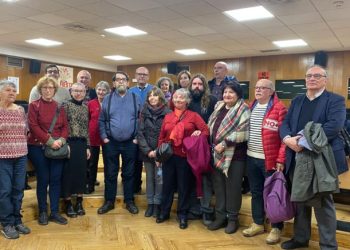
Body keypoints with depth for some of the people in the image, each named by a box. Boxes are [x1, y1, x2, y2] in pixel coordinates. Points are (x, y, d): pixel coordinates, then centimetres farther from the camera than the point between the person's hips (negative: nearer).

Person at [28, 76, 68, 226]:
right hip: (38, 148, -3)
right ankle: (43, 212, 19)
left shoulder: (59, 107, 10)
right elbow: (33, 127, -12)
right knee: (43, 180, 3)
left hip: (57, 149, 4)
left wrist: (61, 140, -12)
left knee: (56, 180, 4)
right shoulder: (34, 106, -2)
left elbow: (65, 126, 6)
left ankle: (55, 212, 15)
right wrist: (50, 141, -18)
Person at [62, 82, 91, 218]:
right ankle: (68, 203, 14)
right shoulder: (66, 105, -4)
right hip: (69, 142, -5)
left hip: (82, 143, 5)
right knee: (68, 172, 2)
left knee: (81, 172, 8)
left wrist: (88, 146, 10)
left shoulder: (85, 107, 11)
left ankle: (79, 202, 21)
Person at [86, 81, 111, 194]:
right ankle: (90, 186, 25)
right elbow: (87, 120, 4)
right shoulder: (91, 103, -1)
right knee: (92, 163, 12)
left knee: (108, 162, 11)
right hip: (93, 137, 1)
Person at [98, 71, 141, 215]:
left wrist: (137, 137, -5)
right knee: (110, 173, 10)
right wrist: (104, 137, -3)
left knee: (129, 173, 10)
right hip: (111, 143, 1)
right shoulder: (107, 99, 4)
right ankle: (109, 201, 23)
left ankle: (129, 201, 23)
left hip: (130, 143, 0)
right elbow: (101, 120, 5)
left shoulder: (135, 98, 1)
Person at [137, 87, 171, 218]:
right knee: (149, 178, 10)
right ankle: (150, 204, 20)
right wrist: (147, 150, -9)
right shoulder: (144, 112, 4)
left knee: (159, 178, 2)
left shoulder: (167, 112, -5)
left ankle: (157, 204, 15)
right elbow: (140, 133, 1)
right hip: (147, 152, 3)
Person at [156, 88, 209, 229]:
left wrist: (199, 134, -23)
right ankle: (164, 212, 28)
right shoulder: (167, 117, 12)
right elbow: (161, 137, 12)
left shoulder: (193, 116, 1)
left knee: (184, 186, 7)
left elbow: (206, 131, -4)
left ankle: (182, 215, 21)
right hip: (169, 156, 3)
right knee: (167, 184, 13)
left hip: (185, 157, -3)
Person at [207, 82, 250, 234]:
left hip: (235, 155, -6)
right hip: (217, 153, 6)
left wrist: (224, 143, -20)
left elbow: (242, 133, -19)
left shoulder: (243, 110, -8)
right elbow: (211, 126, 21)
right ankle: (220, 216, 25)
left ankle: (232, 219, 19)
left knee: (232, 187, 4)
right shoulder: (219, 106, 13)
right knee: (218, 186, 12)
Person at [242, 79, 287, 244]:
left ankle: (276, 228, 20)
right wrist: (246, 152, 12)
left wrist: (281, 159, -18)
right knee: (256, 192, 16)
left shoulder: (279, 108, -10)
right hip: (251, 158, 7)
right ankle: (258, 223, 31)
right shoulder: (252, 107, 12)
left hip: (270, 160, -6)